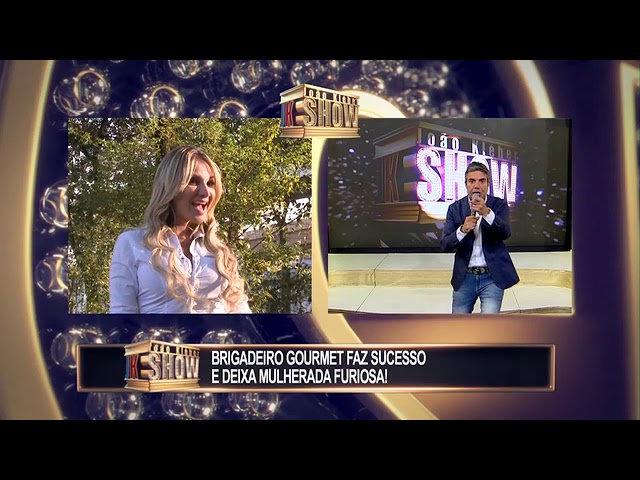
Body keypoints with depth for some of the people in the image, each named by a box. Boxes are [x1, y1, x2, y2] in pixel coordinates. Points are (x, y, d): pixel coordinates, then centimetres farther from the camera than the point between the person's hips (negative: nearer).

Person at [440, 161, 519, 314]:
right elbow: (445, 244, -7)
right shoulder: (455, 208, 1)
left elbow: (506, 233, -19)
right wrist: (463, 230, -26)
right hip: (465, 277, 2)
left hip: (492, 277, -2)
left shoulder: (499, 205, -2)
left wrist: (487, 213, -35)